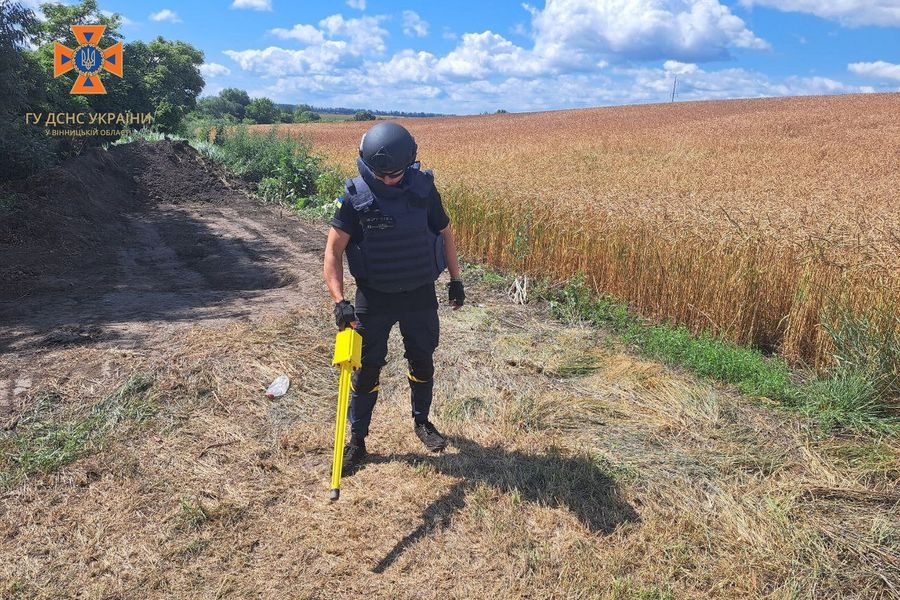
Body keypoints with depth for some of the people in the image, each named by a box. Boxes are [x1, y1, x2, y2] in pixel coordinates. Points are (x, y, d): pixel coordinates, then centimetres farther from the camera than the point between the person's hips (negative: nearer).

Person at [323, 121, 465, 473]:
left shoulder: (423, 189, -11)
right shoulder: (355, 197, -16)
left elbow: (444, 233, 4)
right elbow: (333, 251, -14)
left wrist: (456, 280, 8)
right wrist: (339, 301, -24)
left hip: (420, 295, 2)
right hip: (374, 298, -2)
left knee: (422, 362, 16)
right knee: (367, 369, 5)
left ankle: (422, 422, 40)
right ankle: (357, 439, 23)